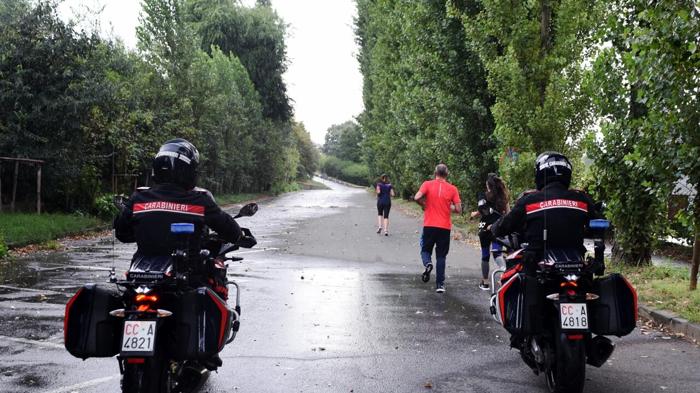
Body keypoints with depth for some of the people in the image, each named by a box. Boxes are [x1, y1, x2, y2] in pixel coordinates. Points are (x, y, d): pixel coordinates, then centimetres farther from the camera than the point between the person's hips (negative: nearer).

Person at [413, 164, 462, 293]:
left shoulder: (427, 184, -2)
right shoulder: (452, 189, 0)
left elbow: (417, 198, -17)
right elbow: (458, 209, -3)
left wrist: (424, 205, 3)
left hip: (429, 225, -1)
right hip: (445, 227, 1)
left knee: (426, 249, 17)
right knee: (441, 256, 9)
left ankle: (427, 263, -15)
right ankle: (440, 284, 7)